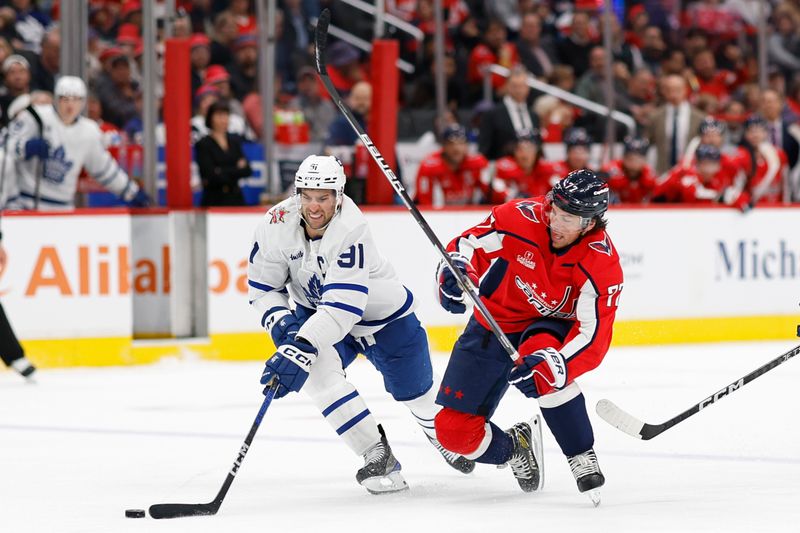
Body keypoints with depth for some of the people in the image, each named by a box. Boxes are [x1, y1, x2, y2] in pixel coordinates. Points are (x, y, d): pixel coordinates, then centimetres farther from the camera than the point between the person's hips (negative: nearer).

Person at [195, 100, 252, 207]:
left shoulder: (235, 141, 13)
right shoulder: (203, 145, -2)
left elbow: (247, 170, 5)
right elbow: (211, 175, -11)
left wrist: (224, 172, -9)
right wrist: (237, 169, -6)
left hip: (236, 198, 4)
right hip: (214, 201, -4)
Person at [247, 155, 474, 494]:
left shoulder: (350, 229, -37)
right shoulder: (277, 225, -23)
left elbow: (343, 306, -44)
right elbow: (262, 288, -9)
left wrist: (302, 348, -54)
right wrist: (283, 327, -27)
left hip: (381, 311, -3)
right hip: (317, 310, 3)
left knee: (416, 390, 11)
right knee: (317, 371, -27)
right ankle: (378, 456, -14)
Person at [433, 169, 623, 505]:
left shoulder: (602, 264, -26)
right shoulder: (520, 217, -23)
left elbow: (593, 335, -31)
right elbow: (467, 245, -9)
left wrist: (553, 363, -48)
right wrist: (455, 272, -32)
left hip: (550, 328, -2)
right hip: (494, 324, 2)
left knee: (540, 354, -41)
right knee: (455, 430, -7)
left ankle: (582, 459, -22)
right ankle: (514, 447, 29)